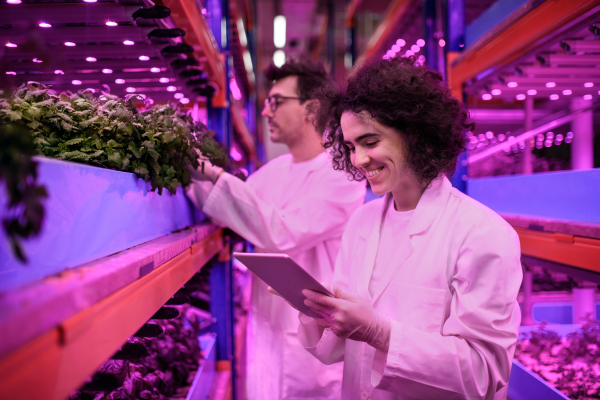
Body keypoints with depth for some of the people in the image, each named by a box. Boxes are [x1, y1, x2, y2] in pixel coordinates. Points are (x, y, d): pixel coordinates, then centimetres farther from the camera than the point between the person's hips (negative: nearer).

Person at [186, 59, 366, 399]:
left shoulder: (342, 173, -14)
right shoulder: (275, 170, 8)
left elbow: (284, 233, -26)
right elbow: (227, 214, 15)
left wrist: (216, 175, -25)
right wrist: (195, 173, -1)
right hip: (266, 326, 7)